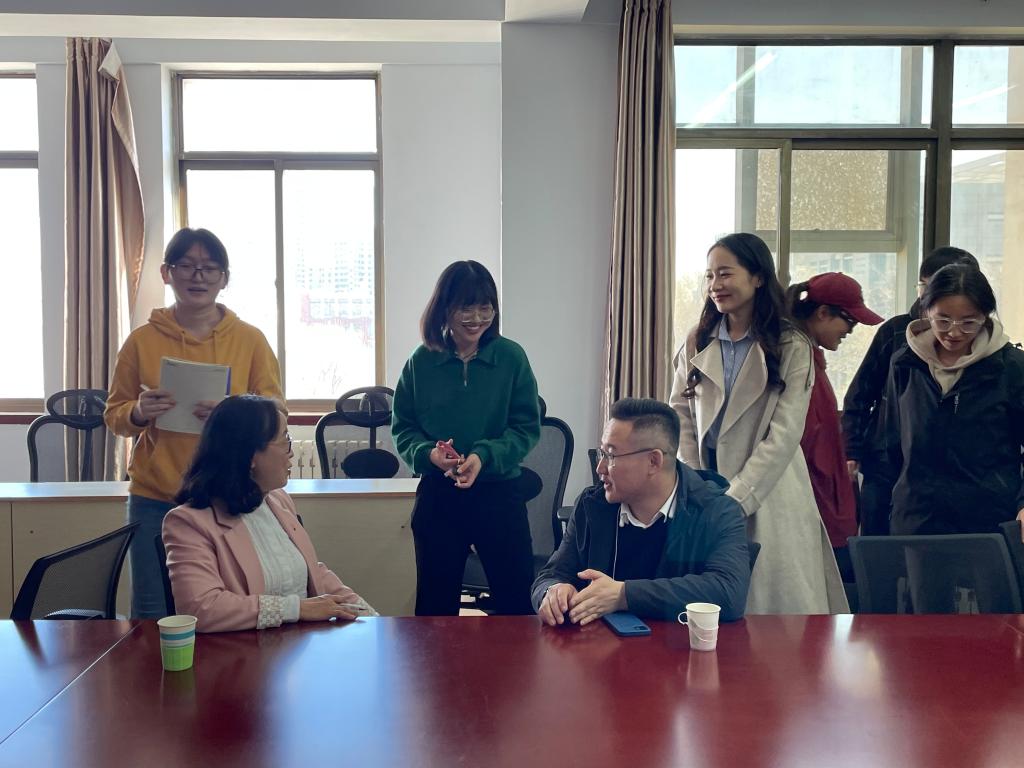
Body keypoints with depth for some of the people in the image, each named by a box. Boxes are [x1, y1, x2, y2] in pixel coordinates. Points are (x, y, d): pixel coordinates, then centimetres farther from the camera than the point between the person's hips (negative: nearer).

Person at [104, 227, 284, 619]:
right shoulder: (141, 341, 4)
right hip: (155, 501, 1)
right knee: (153, 615, 5)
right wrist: (139, 413, -12)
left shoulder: (250, 340, 2)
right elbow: (115, 415, 10)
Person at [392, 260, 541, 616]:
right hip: (437, 496, 2)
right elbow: (402, 428, 3)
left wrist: (484, 456, -21)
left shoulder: (511, 357, -5)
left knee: (516, 600, 5)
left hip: (499, 493, -1)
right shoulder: (422, 361, -1)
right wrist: (428, 453, -17)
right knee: (435, 603, 14)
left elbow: (527, 427, -5)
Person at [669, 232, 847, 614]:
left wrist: (733, 499, -15)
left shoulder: (792, 348, -4)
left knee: (776, 599, 0)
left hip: (767, 499, -3)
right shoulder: (696, 343, 8)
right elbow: (681, 419, 5)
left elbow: (784, 435, -10)